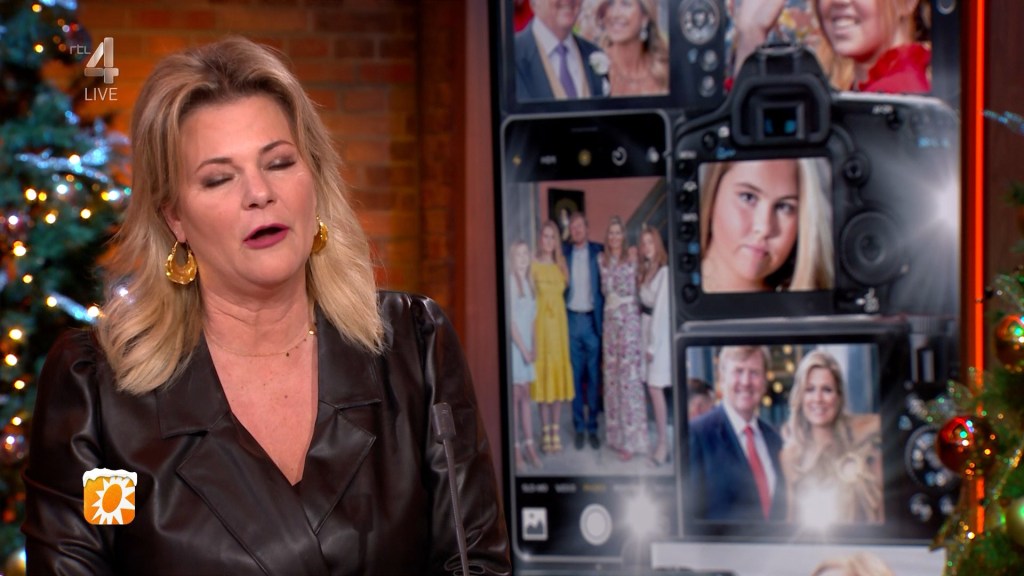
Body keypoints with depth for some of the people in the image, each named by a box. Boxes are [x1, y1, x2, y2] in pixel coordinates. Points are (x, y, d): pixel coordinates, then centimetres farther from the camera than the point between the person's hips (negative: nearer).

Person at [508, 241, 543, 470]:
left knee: (525, 394, 8)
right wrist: (523, 348, -13)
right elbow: (510, 319, -14)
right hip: (513, 344, -7)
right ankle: (516, 450, 0)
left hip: (525, 344, 7)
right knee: (515, 395, -4)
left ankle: (529, 446, 10)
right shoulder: (509, 282, -12)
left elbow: (532, 317, 12)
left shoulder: (529, 281, 10)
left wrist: (533, 346, 4)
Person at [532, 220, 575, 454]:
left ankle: (556, 431, 11)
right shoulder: (534, 267, -3)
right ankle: (546, 432, 3)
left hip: (560, 324, 4)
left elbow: (564, 294, 11)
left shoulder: (561, 266, 11)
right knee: (543, 374, -2)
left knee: (559, 375, 5)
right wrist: (531, 330, -13)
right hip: (541, 325, -4)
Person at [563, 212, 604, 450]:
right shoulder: (564, 253, 5)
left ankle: (592, 427, 12)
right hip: (571, 319, 1)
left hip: (592, 320, -1)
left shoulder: (598, 252, 1)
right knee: (575, 376, 5)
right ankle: (579, 428, 12)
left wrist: (603, 321, -8)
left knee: (594, 376, 4)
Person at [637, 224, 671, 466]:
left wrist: (653, 345, -13)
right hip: (645, 327, 8)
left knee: (655, 387, -9)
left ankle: (664, 443, -5)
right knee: (651, 386, 8)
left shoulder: (664, 272, -14)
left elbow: (661, 309, -14)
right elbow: (644, 303, 8)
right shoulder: (645, 271, 12)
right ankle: (661, 437, 14)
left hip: (659, 331, -8)